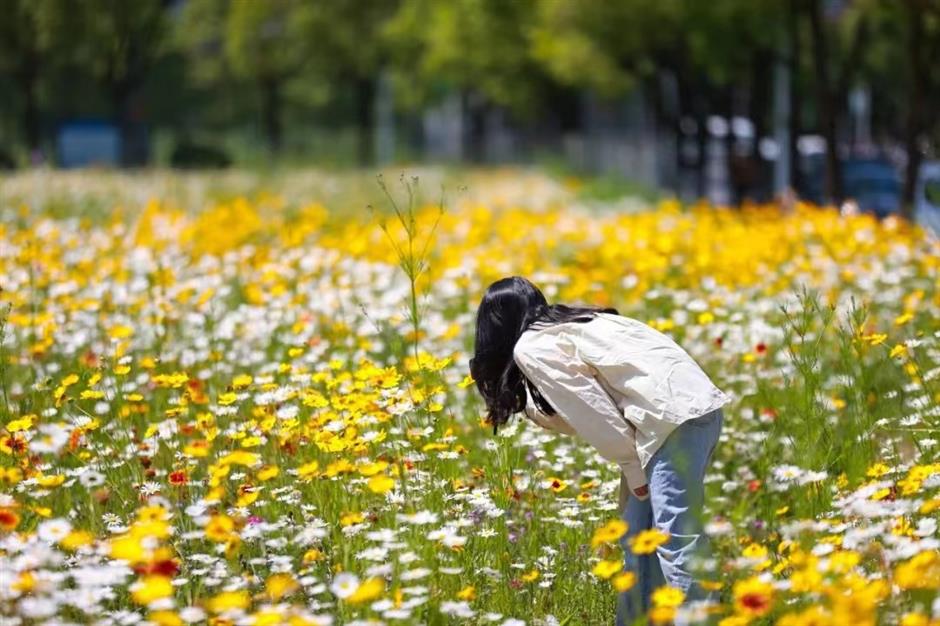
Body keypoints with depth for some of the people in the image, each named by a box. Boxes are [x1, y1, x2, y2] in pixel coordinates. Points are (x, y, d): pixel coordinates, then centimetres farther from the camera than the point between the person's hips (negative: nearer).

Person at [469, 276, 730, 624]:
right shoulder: (572, 325, 24)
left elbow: (593, 412, -7)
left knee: (676, 543, -12)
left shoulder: (531, 348, -1)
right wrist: (529, 405, 32)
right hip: (695, 406, 9)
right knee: (637, 540, 12)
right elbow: (578, 409, 23)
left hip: (676, 416, -9)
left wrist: (633, 469, -1)